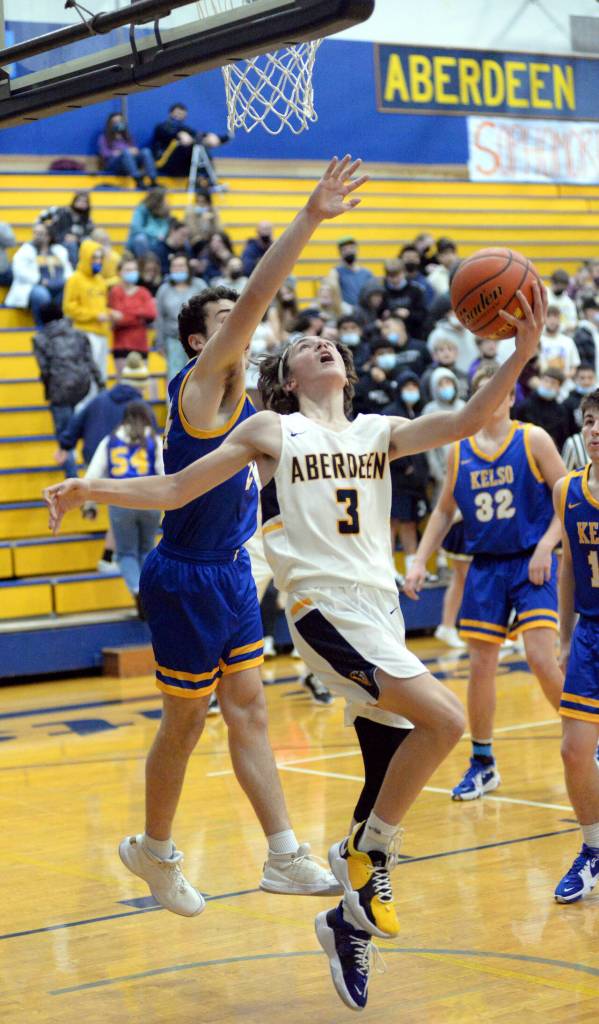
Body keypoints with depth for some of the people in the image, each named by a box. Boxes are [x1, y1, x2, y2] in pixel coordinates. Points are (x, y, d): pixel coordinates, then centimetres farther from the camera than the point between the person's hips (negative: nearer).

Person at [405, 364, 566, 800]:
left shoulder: (533, 440, -3)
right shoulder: (460, 452, 7)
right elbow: (444, 511, 16)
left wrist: (546, 546, -16)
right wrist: (420, 562, 7)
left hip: (531, 564, -4)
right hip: (486, 567, 4)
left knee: (542, 658, -14)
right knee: (481, 666, 4)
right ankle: (482, 764, 17)